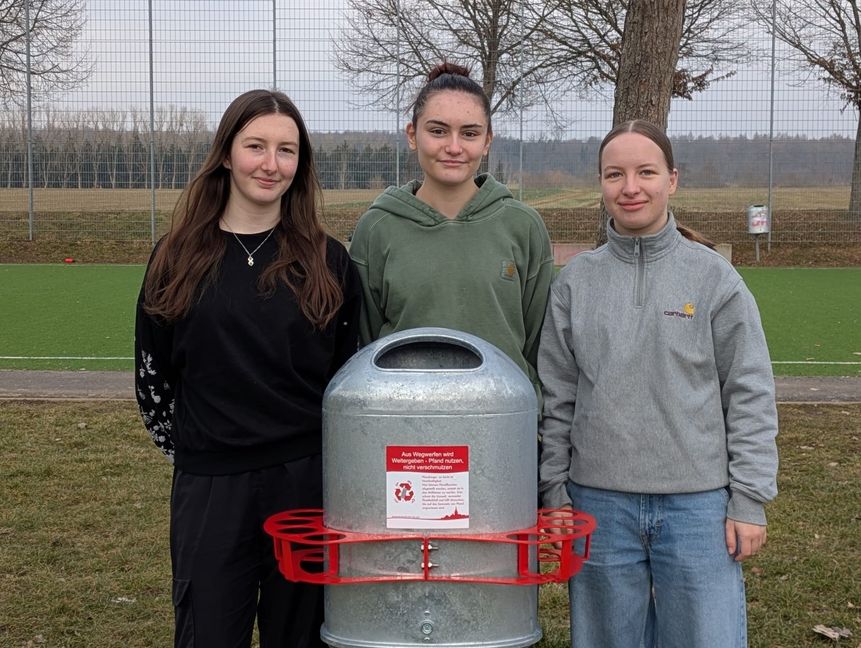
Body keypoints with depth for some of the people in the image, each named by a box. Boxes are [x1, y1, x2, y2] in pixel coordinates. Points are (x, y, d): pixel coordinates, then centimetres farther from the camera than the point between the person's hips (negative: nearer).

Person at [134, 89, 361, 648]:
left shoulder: (327, 260, 3)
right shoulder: (178, 258, 3)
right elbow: (152, 375, 9)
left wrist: (329, 459, 5)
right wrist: (191, 452, 7)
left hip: (308, 482, 0)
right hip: (209, 490, 0)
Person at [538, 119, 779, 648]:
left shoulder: (714, 277, -1)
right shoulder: (576, 281, 4)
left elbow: (751, 395, -1)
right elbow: (557, 398, 7)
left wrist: (750, 501, -5)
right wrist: (555, 492, 4)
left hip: (699, 504, -1)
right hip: (600, 504, 2)